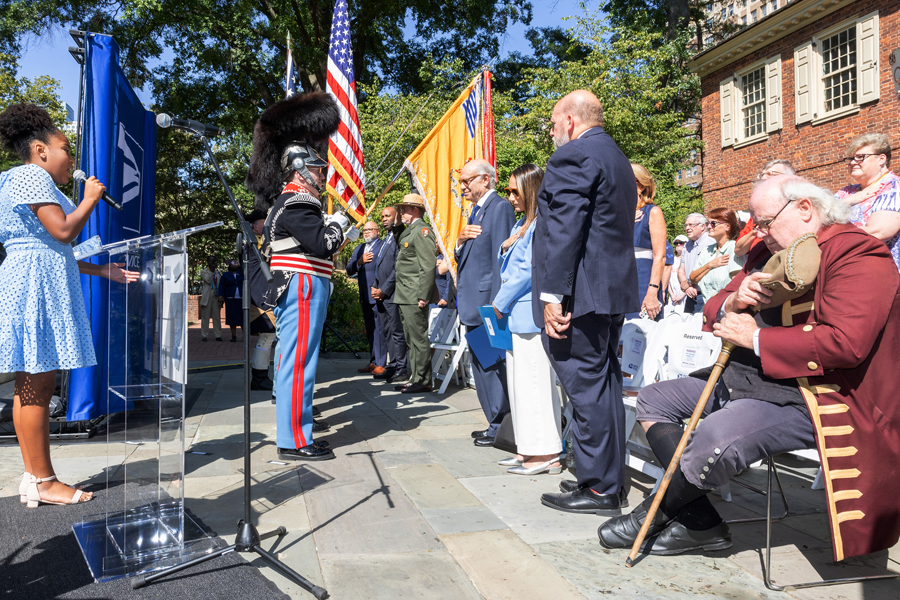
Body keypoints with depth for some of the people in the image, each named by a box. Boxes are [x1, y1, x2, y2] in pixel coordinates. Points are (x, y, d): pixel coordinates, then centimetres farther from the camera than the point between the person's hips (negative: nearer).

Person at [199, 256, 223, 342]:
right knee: (205, 316, -1)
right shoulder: (204, 271, 6)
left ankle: (218, 335, 4)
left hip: (216, 296, 3)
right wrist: (211, 270, -9)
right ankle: (204, 335, 3)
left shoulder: (217, 272, 17)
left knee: (217, 317, 2)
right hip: (207, 297, -3)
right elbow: (208, 280, -12)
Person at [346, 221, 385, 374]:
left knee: (379, 329, -8)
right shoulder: (359, 249, 21)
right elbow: (349, 270, 13)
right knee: (370, 330, 13)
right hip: (365, 296, 8)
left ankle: (381, 363, -4)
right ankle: (373, 362, 20)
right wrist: (359, 262, -6)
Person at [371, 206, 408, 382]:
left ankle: (400, 370, -1)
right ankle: (392, 366, 19)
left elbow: (398, 268, -17)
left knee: (396, 332, -6)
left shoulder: (401, 237, -10)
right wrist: (375, 287, 9)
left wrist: (384, 290, -15)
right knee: (386, 332, 12)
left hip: (392, 294, -10)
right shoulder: (387, 239, 21)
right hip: (381, 294, 10)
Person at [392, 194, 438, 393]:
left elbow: (428, 267, -18)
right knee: (411, 338, 14)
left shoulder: (422, 230, -11)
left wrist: (423, 295, -22)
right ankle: (414, 377, 21)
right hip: (405, 295, 10)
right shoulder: (408, 231, 21)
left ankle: (423, 381, 2)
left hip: (415, 296, -10)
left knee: (418, 338, -5)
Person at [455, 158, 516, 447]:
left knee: (493, 364, -4)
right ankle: (495, 423, 24)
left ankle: (501, 427, 7)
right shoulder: (476, 211, 19)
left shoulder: (500, 207, -10)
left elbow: (501, 258, -17)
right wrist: (461, 240, -2)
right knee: (480, 365, 14)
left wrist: (496, 304, -21)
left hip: (487, 301, -10)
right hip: (473, 304, 10)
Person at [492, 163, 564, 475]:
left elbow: (529, 269, -17)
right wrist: (503, 304, 6)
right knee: (519, 381, 13)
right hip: (516, 315, 10)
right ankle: (529, 450, 21)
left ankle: (546, 454, 3)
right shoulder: (521, 224, 19)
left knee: (533, 381, -6)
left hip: (531, 316, -10)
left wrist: (500, 302, -9)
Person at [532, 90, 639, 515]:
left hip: (581, 293, -10)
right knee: (603, 384, 14)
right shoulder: (619, 160, 22)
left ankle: (599, 489, 5)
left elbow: (564, 230, -19)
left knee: (586, 388, -4)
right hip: (614, 289, 10)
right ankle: (612, 482, 23)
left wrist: (552, 295, -20)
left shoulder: (572, 157, -9)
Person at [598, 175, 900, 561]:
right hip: (742, 377, 10)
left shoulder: (858, 254, -12)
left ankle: (654, 514, -5)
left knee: (719, 436, -36)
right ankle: (701, 524, -3)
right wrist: (733, 302, -7)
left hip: (805, 395, -10)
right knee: (652, 400, 7)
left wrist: (755, 338, -18)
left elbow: (845, 343, -26)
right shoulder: (767, 253, 15)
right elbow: (712, 311, 18)